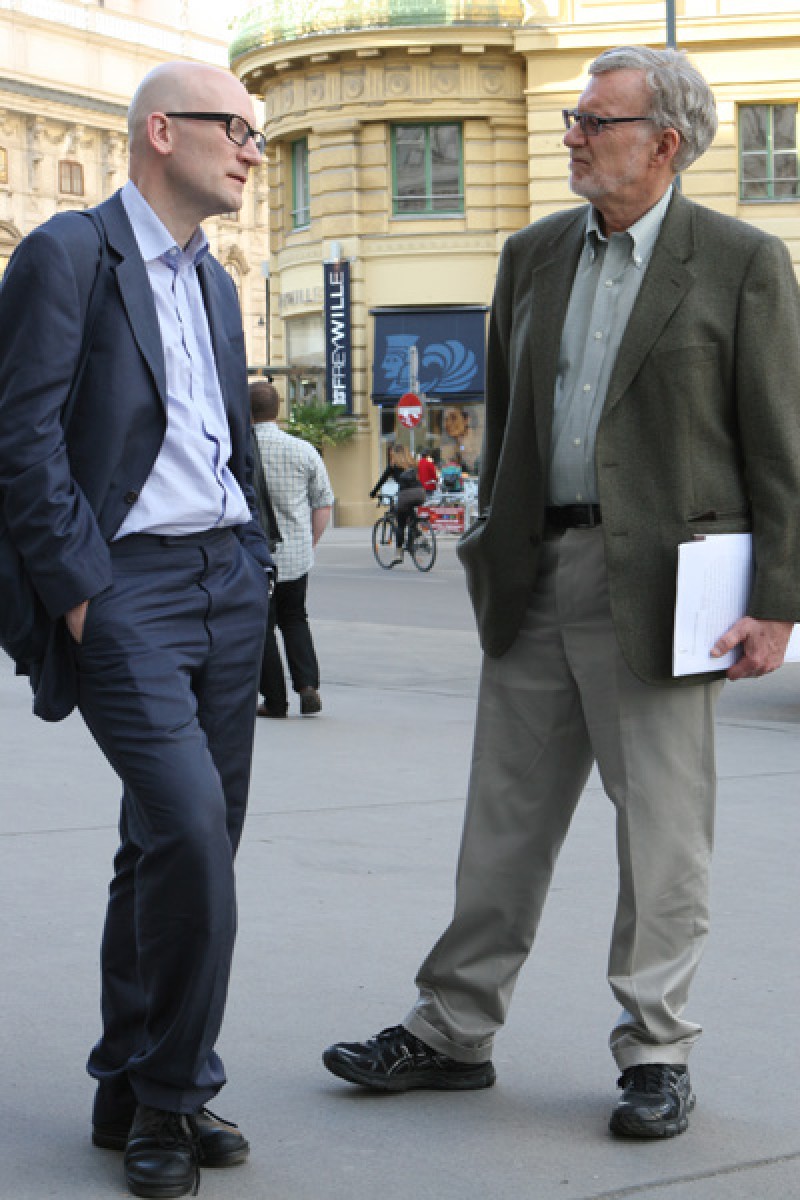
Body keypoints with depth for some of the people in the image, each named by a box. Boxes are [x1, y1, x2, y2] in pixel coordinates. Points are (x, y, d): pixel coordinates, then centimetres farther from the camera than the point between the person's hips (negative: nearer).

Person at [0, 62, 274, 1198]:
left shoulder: (214, 282, 19)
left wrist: (251, 566, 13)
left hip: (227, 585, 8)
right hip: (126, 584, -8)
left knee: (176, 844, 9)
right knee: (189, 828, -17)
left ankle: (132, 1091, 20)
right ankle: (172, 1093, -1)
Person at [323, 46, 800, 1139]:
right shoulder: (533, 255, 13)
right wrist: (493, 552, 15)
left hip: (658, 587, -5)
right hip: (537, 581, 5)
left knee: (662, 834, 3)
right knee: (504, 821, 11)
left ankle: (656, 1056, 15)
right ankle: (451, 1033, 21)